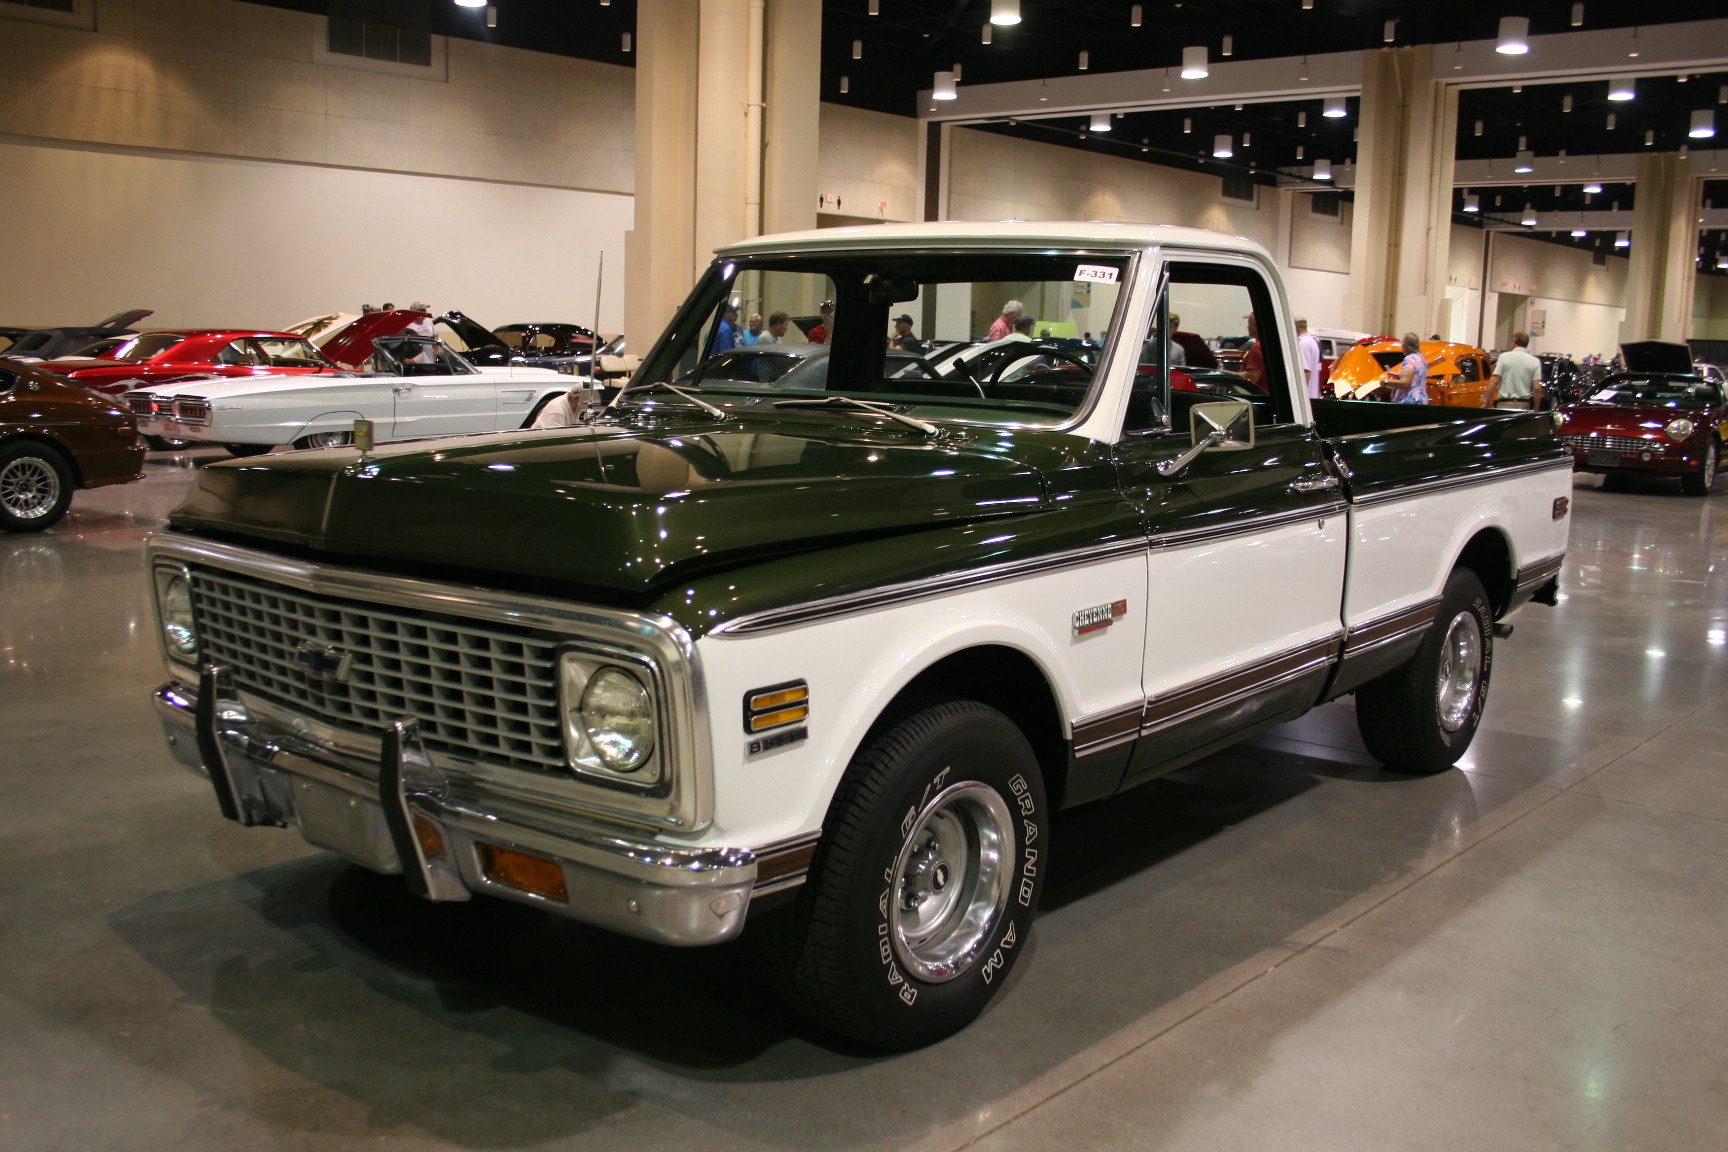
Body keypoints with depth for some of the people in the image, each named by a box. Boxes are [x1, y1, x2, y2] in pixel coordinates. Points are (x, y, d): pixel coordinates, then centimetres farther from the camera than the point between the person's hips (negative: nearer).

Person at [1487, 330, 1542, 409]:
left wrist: (1486, 403, -4)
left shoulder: (1504, 356, 1)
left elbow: (1494, 381, -6)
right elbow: (1537, 388, -1)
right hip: (1524, 405, 2)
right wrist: (1536, 410, 6)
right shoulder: (1535, 361, 6)